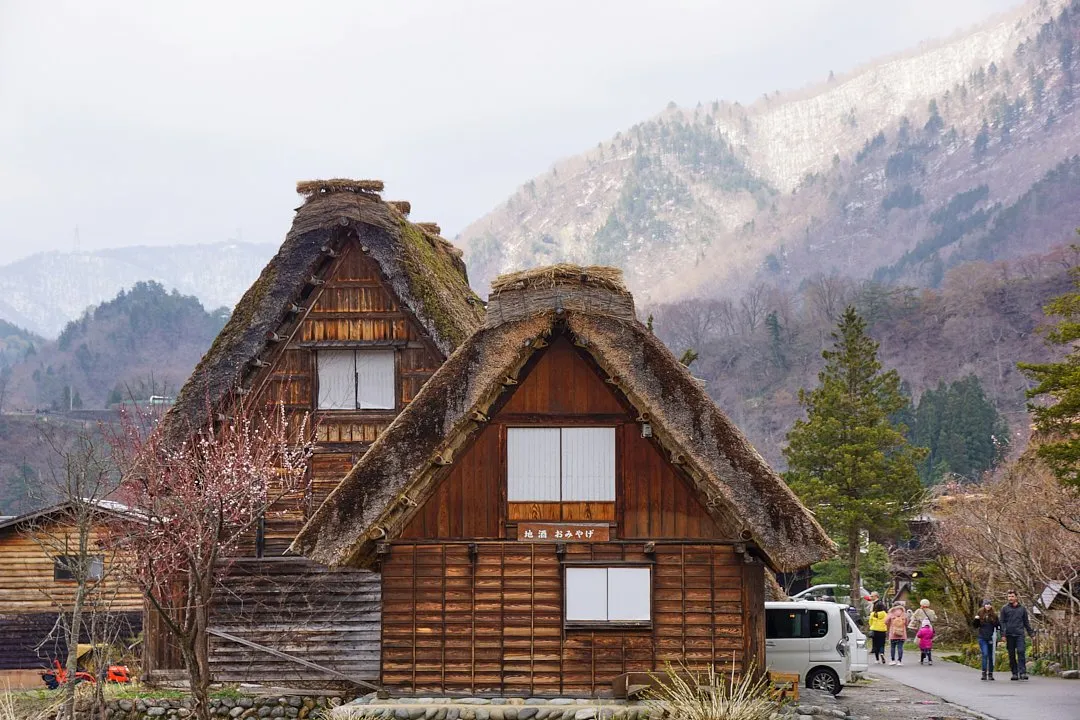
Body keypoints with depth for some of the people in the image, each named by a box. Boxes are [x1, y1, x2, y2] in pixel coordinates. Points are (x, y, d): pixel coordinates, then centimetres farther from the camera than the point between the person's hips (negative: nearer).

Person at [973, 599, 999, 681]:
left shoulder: (994, 615, 5)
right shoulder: (980, 614, 3)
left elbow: (998, 626, 9)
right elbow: (976, 626, 6)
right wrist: (976, 620, -11)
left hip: (991, 638, 1)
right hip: (982, 638, -1)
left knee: (990, 656, 5)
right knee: (985, 654, -13)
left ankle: (990, 674, 12)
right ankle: (984, 673, -13)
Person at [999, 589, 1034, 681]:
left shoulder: (1022, 609, 11)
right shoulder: (1005, 609, 7)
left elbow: (1026, 622, 18)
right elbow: (1001, 622, 4)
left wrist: (1031, 633, 13)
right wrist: (1003, 634, -5)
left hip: (1020, 634, 0)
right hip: (1009, 635, 0)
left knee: (1021, 652, -15)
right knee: (1011, 655, 3)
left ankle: (1022, 672, -17)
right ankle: (1014, 673, 10)